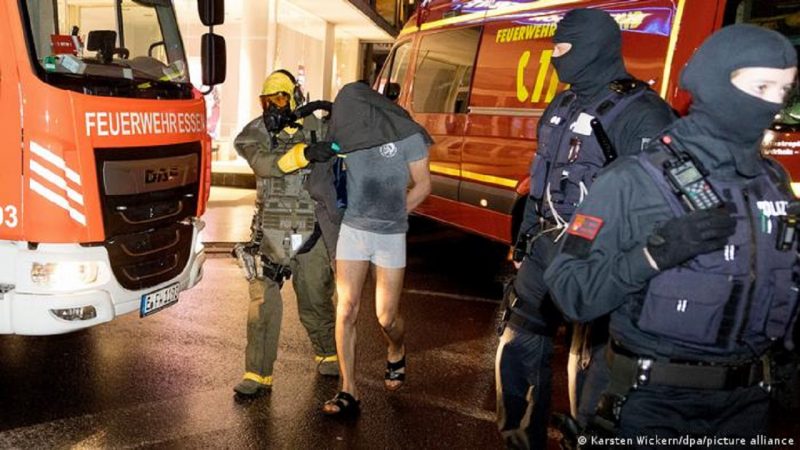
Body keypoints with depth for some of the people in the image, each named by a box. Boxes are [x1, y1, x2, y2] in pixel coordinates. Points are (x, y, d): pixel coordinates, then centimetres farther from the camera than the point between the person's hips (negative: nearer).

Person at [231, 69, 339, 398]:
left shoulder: (318, 130, 1)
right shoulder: (256, 133, 0)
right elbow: (265, 163, -23)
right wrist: (305, 152, -34)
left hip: (312, 233, 0)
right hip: (270, 233, 0)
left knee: (316, 300, 13)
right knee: (263, 303, -3)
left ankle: (328, 354, 38)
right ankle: (258, 374, 7)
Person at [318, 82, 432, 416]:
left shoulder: (407, 136, -9)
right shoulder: (348, 134, 1)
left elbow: (423, 185, 0)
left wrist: (393, 213, 2)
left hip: (391, 236, -2)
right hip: (352, 230, 3)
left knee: (387, 316, 2)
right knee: (346, 310, -3)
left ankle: (396, 353, 38)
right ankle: (348, 392, 6)